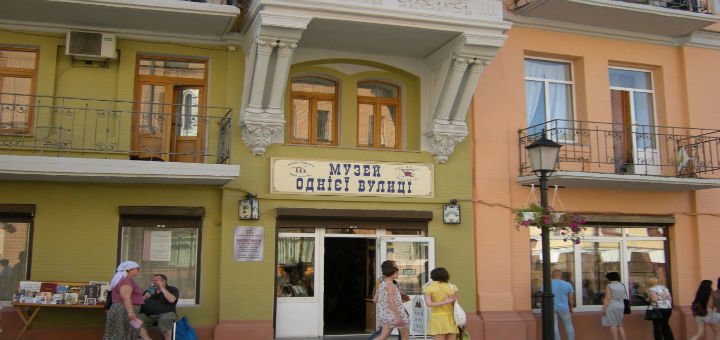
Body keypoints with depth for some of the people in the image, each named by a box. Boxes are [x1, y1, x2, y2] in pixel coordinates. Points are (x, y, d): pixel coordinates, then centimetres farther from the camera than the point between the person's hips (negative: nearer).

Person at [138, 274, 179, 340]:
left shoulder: (172, 289, 8)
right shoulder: (149, 290, 23)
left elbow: (171, 300, -13)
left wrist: (162, 288, -6)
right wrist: (144, 297, -1)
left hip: (165, 314, -4)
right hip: (148, 315, 4)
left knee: (164, 319, -38)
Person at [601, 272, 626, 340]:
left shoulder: (609, 286, -10)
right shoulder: (622, 286, 9)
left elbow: (607, 299, -14)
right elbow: (623, 298, 12)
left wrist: (604, 309, -10)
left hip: (611, 306, -7)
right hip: (621, 306, 7)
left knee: (613, 324, -2)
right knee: (619, 325, 14)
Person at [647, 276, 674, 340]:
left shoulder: (651, 289, -8)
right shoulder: (664, 287, 14)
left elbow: (654, 299, -20)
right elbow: (670, 298, 14)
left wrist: (649, 300, -2)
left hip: (658, 309, -7)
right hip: (668, 308, 7)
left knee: (657, 327, 0)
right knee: (665, 325, 18)